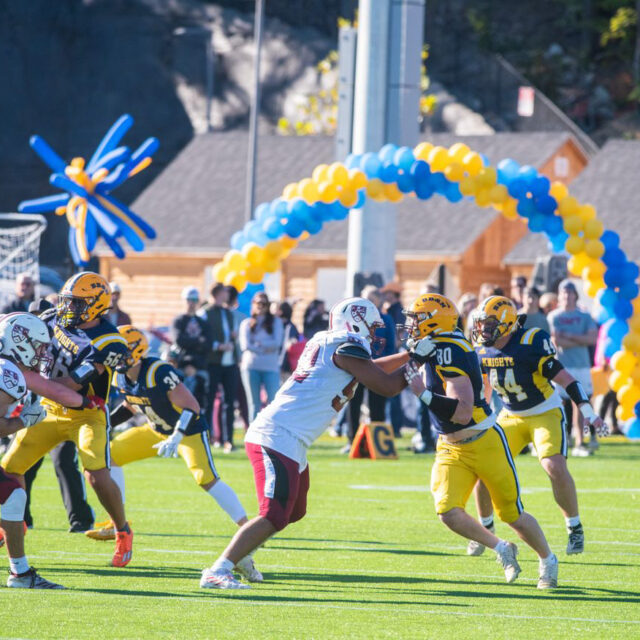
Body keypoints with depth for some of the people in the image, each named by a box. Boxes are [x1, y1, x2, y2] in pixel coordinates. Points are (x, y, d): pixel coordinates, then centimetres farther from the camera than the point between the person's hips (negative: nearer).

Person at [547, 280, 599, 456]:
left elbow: (593, 338, -2)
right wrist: (581, 341, -5)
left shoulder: (584, 317, 11)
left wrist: (570, 336, -9)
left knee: (580, 403, 1)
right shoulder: (553, 317, 3)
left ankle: (579, 443, 6)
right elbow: (556, 341, -10)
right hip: (561, 365, -3)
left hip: (582, 364, 3)